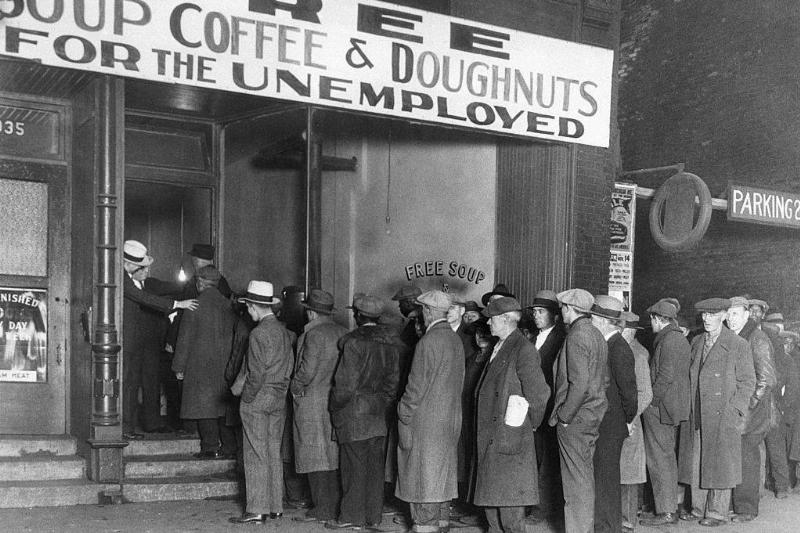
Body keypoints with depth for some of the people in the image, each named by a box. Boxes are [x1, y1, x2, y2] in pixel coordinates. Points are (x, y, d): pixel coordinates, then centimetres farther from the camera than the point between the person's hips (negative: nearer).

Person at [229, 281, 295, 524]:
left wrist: (246, 396, -7)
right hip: (279, 400, 7)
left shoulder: (259, 333, -15)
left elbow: (256, 373, -18)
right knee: (274, 454, 12)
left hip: (258, 400, -7)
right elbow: (289, 367, 9)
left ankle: (257, 510, 1)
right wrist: (281, 389, 14)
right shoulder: (284, 331, 7)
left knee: (256, 456, -2)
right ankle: (276, 507, 17)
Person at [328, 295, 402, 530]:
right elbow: (394, 378, 8)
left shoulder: (354, 342, -15)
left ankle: (352, 516, 6)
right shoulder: (391, 342, 5)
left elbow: (347, 383, -17)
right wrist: (385, 401, 16)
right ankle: (373, 515, 18)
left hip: (354, 412, -6)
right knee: (375, 464, 11)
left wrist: (336, 405, -3)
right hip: (379, 413, 7)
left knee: (354, 465, 0)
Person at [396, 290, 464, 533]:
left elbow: (418, 384, -17)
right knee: (443, 469, 15)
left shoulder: (428, 341, -17)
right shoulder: (456, 340, 8)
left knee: (424, 471, -1)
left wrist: (404, 413, -9)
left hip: (426, 418, -8)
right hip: (451, 418, 8)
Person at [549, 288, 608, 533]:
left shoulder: (576, 337, -17)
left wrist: (564, 416, -17)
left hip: (575, 419, -9)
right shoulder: (597, 335, 12)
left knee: (576, 479, -2)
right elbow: (604, 380, 17)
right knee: (585, 477, 16)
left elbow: (579, 383, -24)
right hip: (593, 415, 9)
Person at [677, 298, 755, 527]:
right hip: (695, 416, 5)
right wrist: (687, 408, 9)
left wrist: (734, 411, -10)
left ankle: (717, 512, 11)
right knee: (695, 463, 9)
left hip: (723, 416, -5)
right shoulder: (696, 342, 12)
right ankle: (699, 508, 20)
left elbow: (747, 382, -3)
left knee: (719, 463, 1)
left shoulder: (738, 345, -5)